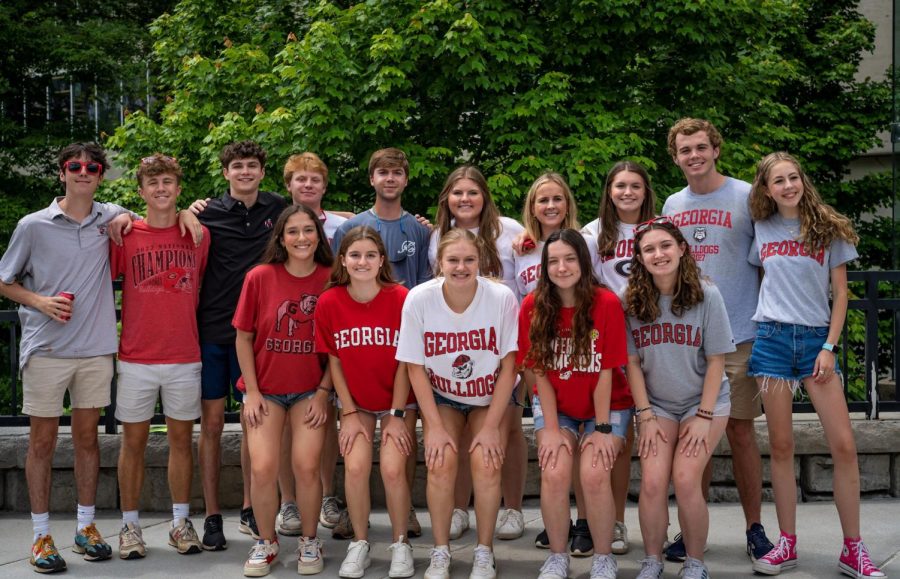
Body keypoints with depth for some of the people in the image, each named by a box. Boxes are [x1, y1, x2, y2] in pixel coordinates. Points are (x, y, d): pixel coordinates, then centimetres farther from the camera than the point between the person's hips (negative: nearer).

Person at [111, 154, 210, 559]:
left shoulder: (199, 235, 3)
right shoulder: (124, 235, -1)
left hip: (185, 358, 1)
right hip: (136, 358, -1)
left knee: (181, 439, 8)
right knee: (133, 441, 6)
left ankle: (181, 522, 19)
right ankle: (130, 525, 16)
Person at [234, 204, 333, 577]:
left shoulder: (330, 281, -5)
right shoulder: (260, 277, -6)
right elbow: (243, 338, 0)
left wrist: (324, 392, -5)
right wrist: (252, 392, -4)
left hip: (311, 390, 0)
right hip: (265, 389, 0)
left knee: (307, 466, -11)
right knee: (262, 468, -10)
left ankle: (309, 541, 13)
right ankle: (266, 542, 14)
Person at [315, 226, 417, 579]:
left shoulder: (401, 298, -17)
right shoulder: (329, 302, -12)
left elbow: (404, 362, -11)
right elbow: (334, 361, -4)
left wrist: (397, 415, -11)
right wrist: (350, 413, -5)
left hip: (398, 401, -1)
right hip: (356, 402, 1)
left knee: (392, 468, -16)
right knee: (356, 467, -16)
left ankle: (400, 543, 7)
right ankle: (360, 542, 6)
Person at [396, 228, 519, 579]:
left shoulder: (502, 298, -23)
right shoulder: (419, 299, -21)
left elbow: (508, 366, -14)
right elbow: (416, 367, -12)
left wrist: (491, 426, -15)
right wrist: (435, 426, -15)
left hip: (491, 396, 0)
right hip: (441, 396, 1)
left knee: (486, 464, -20)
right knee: (441, 463, -20)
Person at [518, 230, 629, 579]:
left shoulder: (606, 304, -18)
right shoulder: (533, 307, -12)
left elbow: (605, 371, -15)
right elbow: (541, 372, -8)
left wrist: (602, 428, -15)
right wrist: (552, 429, -13)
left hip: (606, 406, -1)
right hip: (555, 406, 2)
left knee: (594, 474, -23)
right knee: (554, 473, -21)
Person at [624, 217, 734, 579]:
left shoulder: (706, 296, -12)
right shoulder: (634, 302, -7)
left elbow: (716, 362, -9)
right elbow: (632, 362, -2)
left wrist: (704, 417, -12)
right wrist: (645, 415, -7)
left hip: (704, 402, -2)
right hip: (656, 404, 2)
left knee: (685, 479, -17)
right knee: (653, 481, -15)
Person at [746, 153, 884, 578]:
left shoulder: (828, 229, 4)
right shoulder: (761, 230, 8)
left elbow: (840, 293, 3)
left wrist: (830, 347, -6)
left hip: (817, 339, -1)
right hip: (772, 337, 1)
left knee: (844, 446, -6)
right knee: (781, 445, 2)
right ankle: (787, 544, 10)